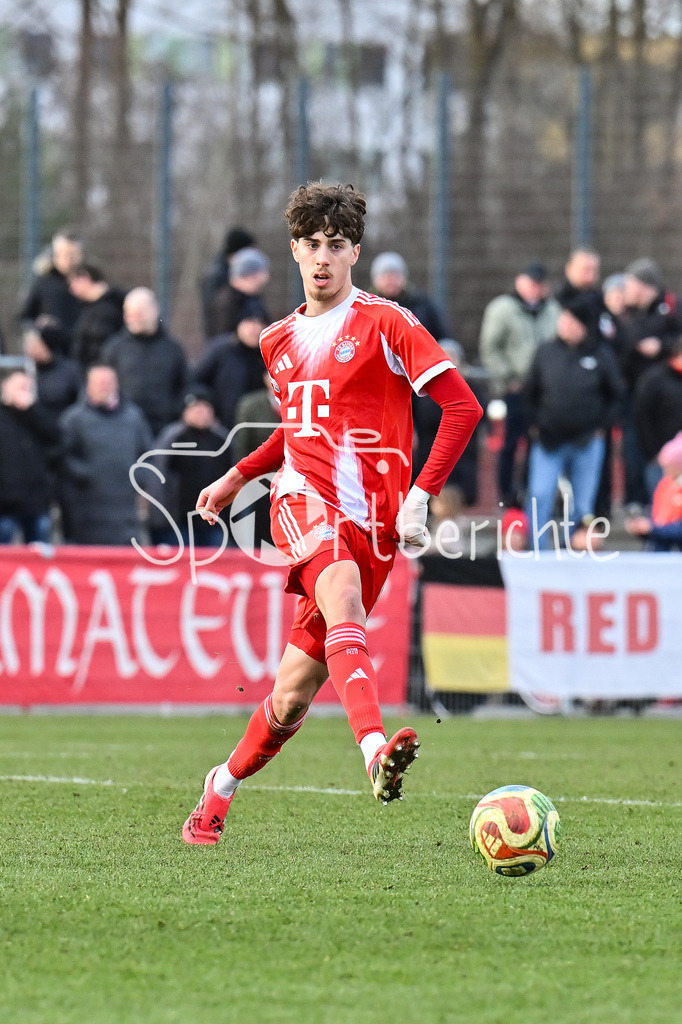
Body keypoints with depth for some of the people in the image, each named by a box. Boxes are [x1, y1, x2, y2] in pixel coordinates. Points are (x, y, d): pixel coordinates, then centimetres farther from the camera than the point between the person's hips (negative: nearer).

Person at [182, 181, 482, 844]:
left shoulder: (385, 324, 0)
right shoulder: (279, 340, 19)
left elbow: (462, 406, -5)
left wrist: (421, 495, -12)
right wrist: (238, 477, 25)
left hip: (371, 522, -2)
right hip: (304, 498, 2)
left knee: (294, 693, 0)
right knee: (343, 591, -35)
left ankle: (222, 789, 27)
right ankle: (375, 751, -54)